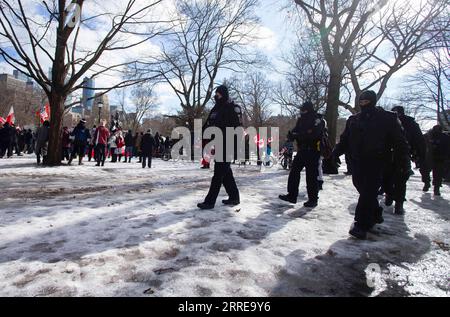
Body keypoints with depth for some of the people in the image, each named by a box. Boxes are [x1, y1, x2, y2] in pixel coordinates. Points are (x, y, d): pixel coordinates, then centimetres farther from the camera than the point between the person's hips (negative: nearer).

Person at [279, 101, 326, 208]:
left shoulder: (318, 120, -10)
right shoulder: (302, 120, 13)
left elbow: (313, 134, -23)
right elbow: (296, 131, 12)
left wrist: (298, 135, -26)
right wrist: (292, 134, -11)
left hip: (313, 151, -7)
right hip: (302, 150, 7)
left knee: (311, 175, -3)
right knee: (294, 171, 4)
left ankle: (313, 199, 9)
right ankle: (292, 195, 12)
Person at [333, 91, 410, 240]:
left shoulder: (387, 118, 1)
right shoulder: (353, 120, 15)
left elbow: (399, 142, -2)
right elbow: (344, 140, 15)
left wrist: (404, 163, -8)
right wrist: (335, 154, 1)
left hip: (376, 162, -5)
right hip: (357, 162, 5)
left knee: (368, 192, -10)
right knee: (365, 190, 10)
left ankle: (361, 225, -9)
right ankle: (375, 215, 32)